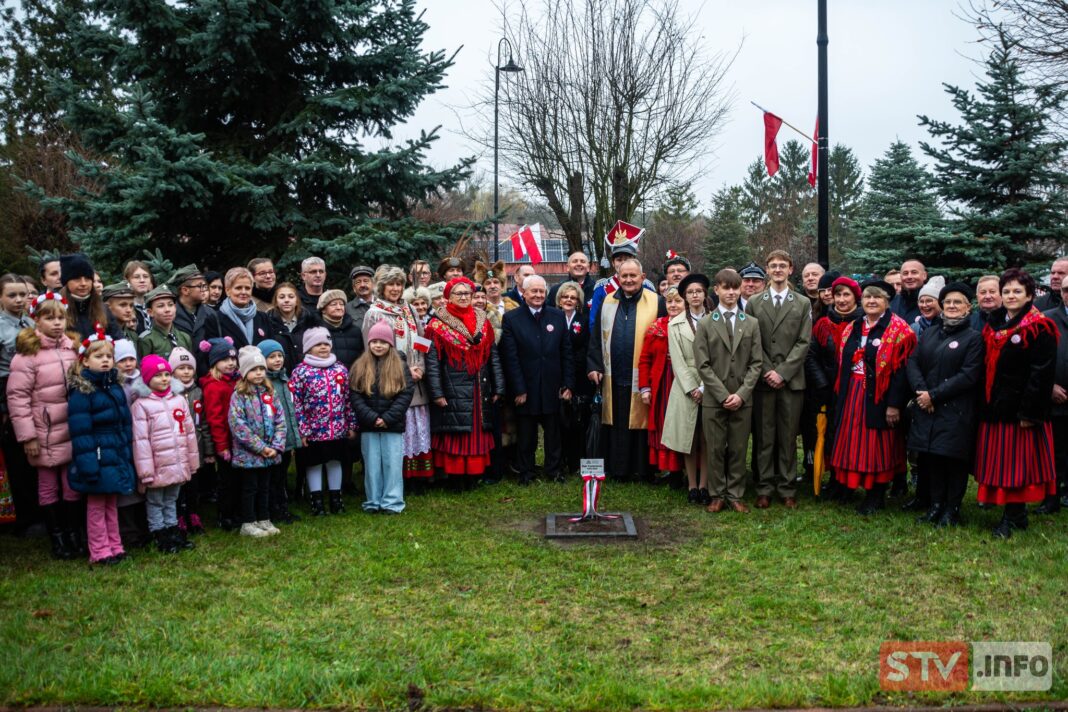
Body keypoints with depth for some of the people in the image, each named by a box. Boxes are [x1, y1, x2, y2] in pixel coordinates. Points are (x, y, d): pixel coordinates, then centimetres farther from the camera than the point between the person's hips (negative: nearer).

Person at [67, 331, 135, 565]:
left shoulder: (115, 387, 9)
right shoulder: (81, 392, -14)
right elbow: (80, 432, -18)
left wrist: (128, 455, 13)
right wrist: (88, 464, -21)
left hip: (117, 457, 7)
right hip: (98, 459, -7)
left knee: (112, 504, 16)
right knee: (96, 506, 5)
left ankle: (114, 545, 24)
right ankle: (99, 551, 14)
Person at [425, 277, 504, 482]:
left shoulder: (482, 322, 10)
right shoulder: (438, 325, -3)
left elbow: (493, 357, 10)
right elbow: (432, 361, -8)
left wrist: (498, 388, 5)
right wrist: (437, 393, -14)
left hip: (479, 392, 4)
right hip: (453, 393, -4)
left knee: (477, 434, 8)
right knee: (454, 439, -2)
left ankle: (474, 473, 16)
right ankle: (454, 474, 7)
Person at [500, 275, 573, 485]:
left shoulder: (558, 316, 5)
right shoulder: (511, 318, -4)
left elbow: (566, 353, 5)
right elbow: (510, 358, -7)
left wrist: (568, 384, 0)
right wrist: (518, 389, -11)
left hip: (552, 387, 2)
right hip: (526, 388, -2)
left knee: (553, 431, 12)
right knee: (526, 433, 9)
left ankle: (553, 468, 27)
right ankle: (526, 471, 22)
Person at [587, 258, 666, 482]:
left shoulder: (656, 302, -2)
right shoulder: (607, 302, 8)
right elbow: (596, 337, 10)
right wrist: (594, 366, 1)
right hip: (613, 378, 3)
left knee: (640, 424, 5)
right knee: (616, 426, 9)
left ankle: (643, 470, 16)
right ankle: (617, 470, 19)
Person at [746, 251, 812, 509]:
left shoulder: (803, 304, 8)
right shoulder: (754, 303, 8)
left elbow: (803, 342, 0)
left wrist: (782, 372, -10)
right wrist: (766, 371, -8)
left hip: (791, 380, 0)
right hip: (763, 379, 0)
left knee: (788, 437, 4)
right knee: (764, 437, 3)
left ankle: (787, 488, 12)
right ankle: (764, 488, 11)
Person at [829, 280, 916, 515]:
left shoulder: (898, 330, -7)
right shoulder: (852, 329, 11)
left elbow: (901, 370, -13)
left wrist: (894, 404, -18)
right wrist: (841, 395, 7)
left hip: (878, 397, -5)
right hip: (852, 396, 5)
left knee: (877, 444, 3)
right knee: (854, 442, 11)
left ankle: (877, 496, 14)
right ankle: (850, 485, 23)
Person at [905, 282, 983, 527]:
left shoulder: (974, 338, -2)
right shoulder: (928, 333, 13)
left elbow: (968, 376, -10)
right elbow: (912, 363, 6)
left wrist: (934, 395, -14)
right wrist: (921, 391, -11)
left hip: (956, 412, -4)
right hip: (925, 408, 4)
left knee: (953, 459, 0)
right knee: (929, 458, 6)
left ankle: (952, 510, 14)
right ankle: (935, 506, 20)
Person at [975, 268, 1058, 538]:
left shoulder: (1040, 328, -9)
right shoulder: (993, 325, 12)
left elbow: (1042, 374, -14)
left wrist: (1029, 412, -18)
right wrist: (985, 403, 8)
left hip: (1021, 409, -7)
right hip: (994, 407, 7)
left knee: (1016, 463, 0)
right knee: (998, 463, 10)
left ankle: (1013, 518, 10)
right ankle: (1017, 515, 23)